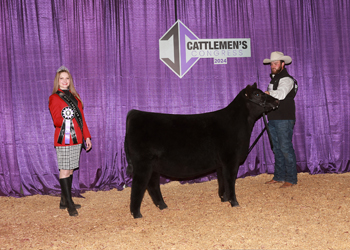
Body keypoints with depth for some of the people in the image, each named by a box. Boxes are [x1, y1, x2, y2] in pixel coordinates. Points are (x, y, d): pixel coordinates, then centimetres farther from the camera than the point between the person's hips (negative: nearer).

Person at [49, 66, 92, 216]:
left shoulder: (75, 96, 17)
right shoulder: (54, 98, -4)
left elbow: (81, 118, 19)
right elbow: (56, 121, -13)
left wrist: (86, 136, 16)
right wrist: (63, 118, -34)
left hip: (76, 139, 7)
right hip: (63, 140, -7)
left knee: (70, 170, 10)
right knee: (65, 170, -5)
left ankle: (64, 201, 18)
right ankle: (69, 204, -2)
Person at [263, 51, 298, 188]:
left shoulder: (286, 80, -9)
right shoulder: (273, 79, 20)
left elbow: (281, 94, -27)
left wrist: (268, 93, -16)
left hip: (284, 119, -9)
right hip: (273, 119, 9)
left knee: (286, 148, -8)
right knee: (277, 149, 13)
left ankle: (291, 179, -2)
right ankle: (279, 176, 22)